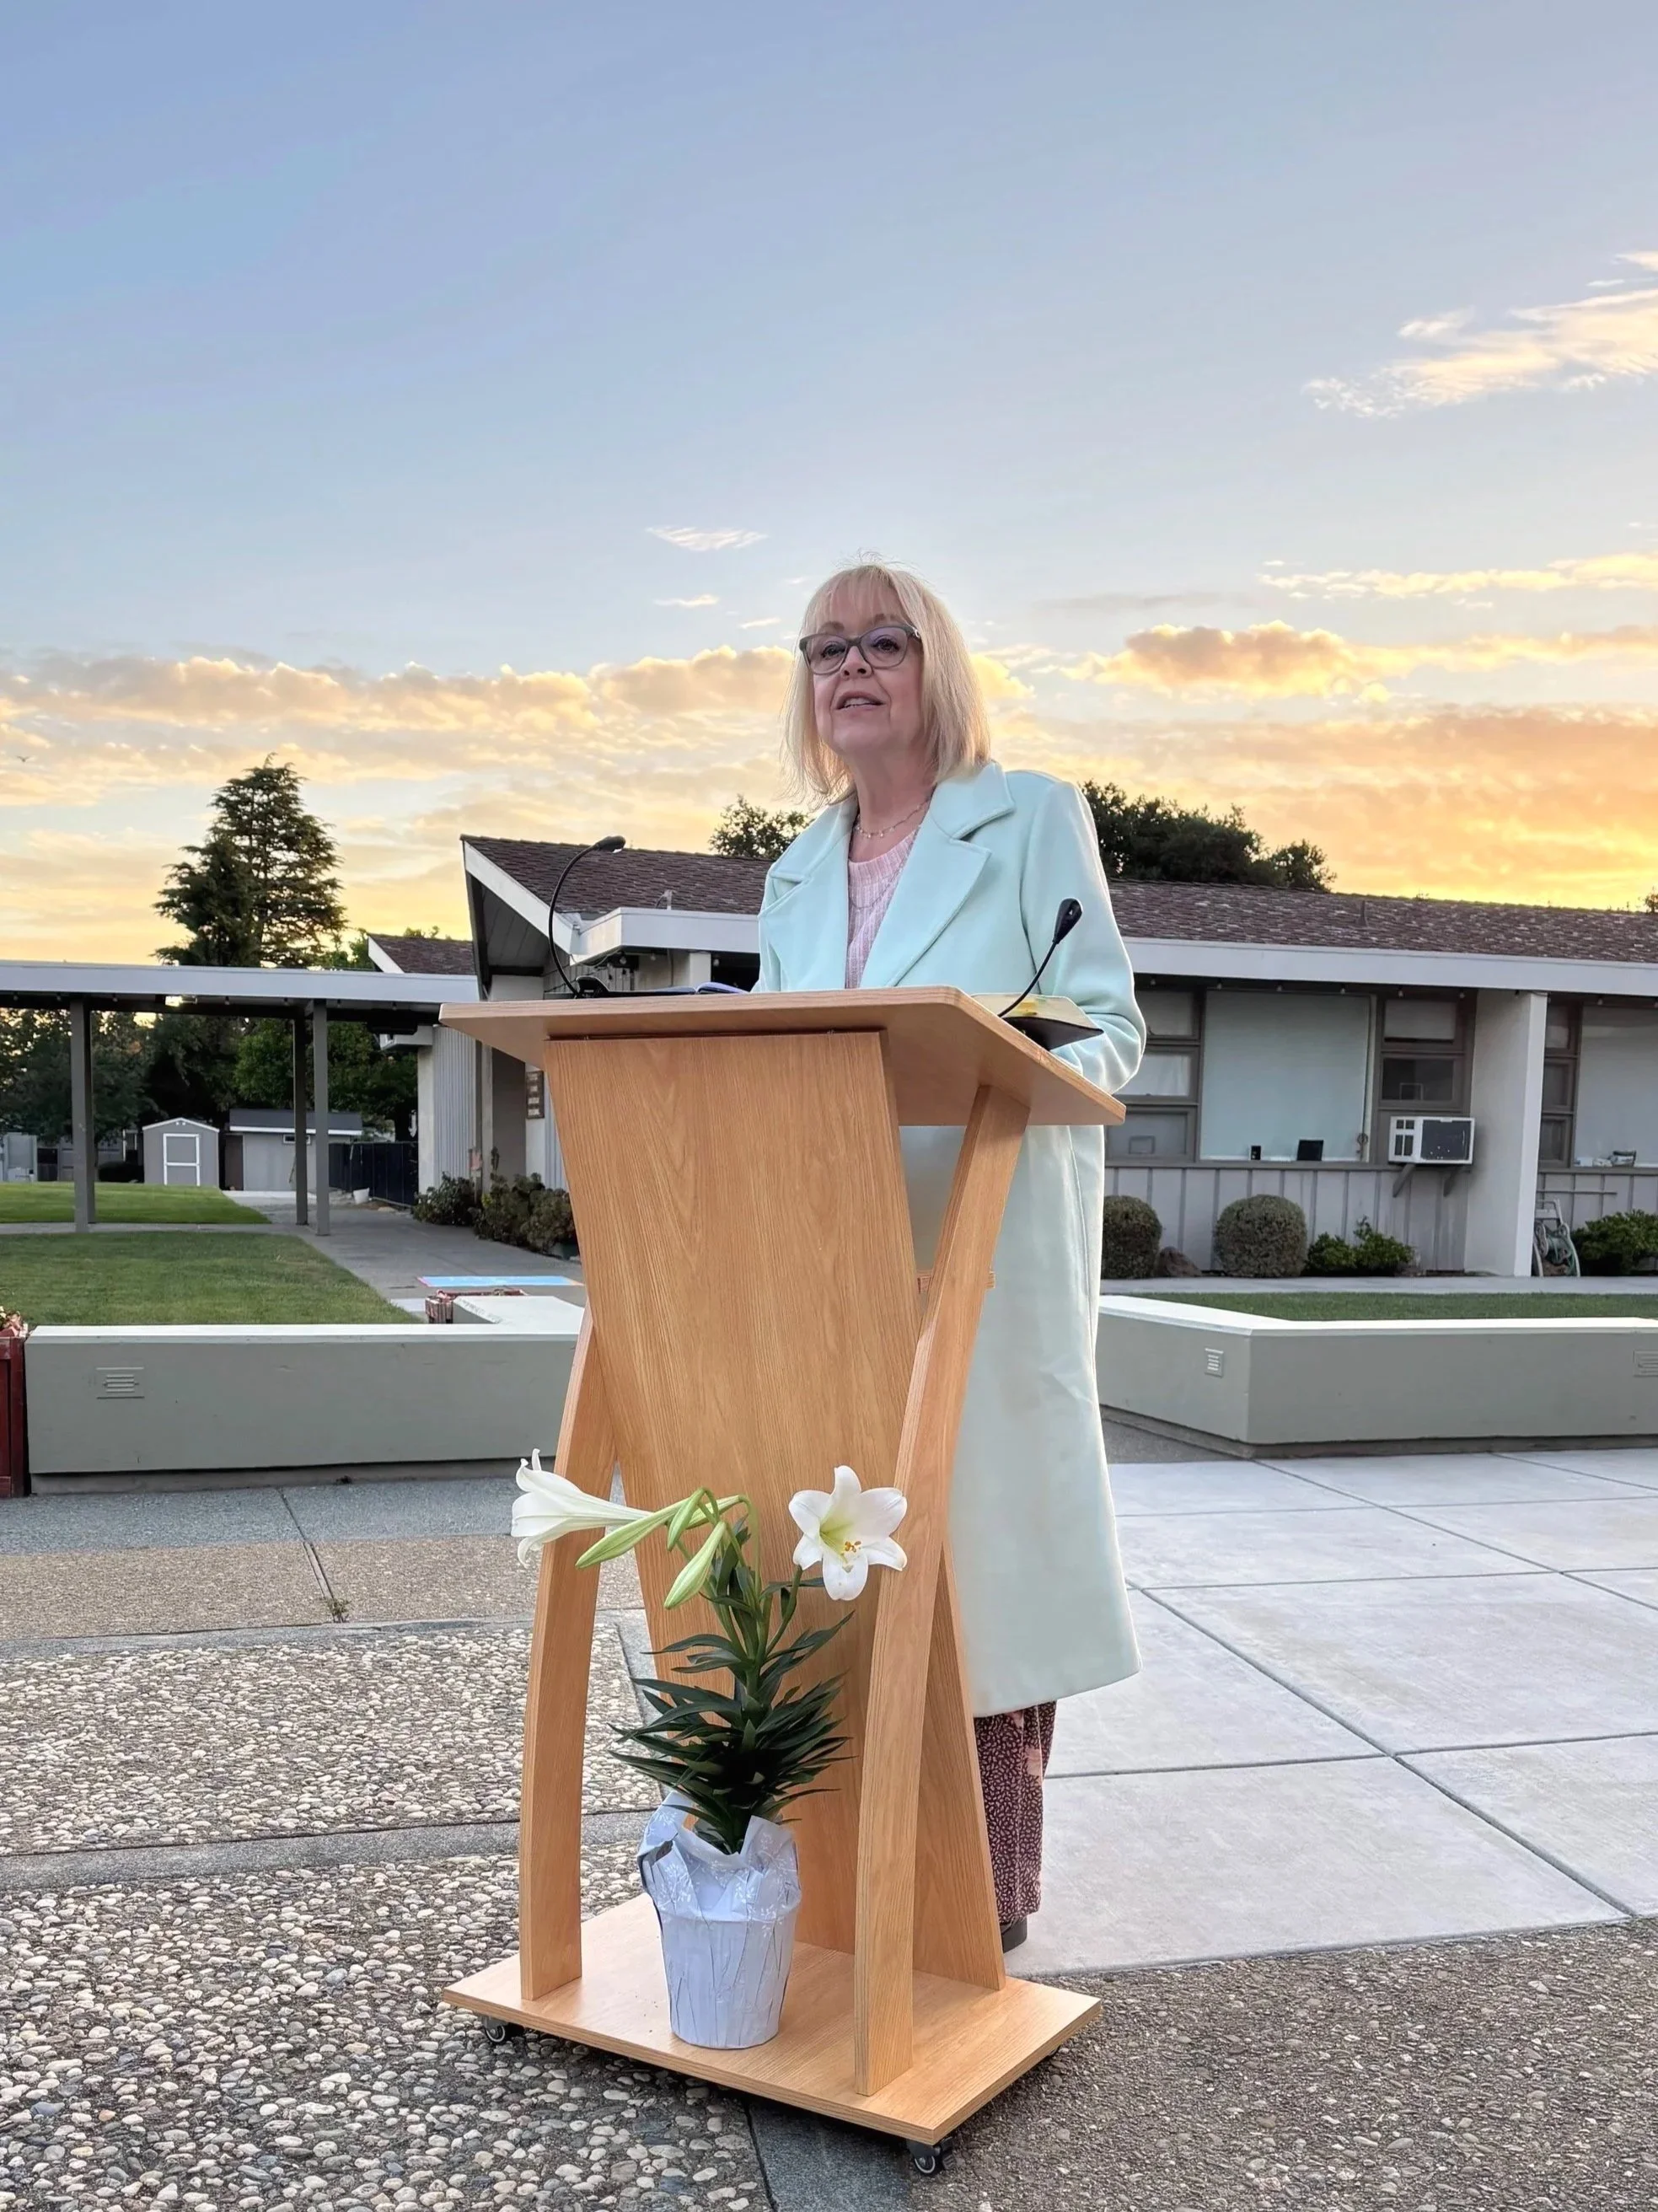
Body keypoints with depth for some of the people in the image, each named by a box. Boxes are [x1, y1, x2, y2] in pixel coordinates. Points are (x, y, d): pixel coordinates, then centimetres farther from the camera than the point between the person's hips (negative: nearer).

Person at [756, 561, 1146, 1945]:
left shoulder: (1033, 819, 3)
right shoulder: (799, 875, 19)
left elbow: (1111, 1024, -4)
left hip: (993, 1253, -5)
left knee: (981, 1543, -2)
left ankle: (993, 1889, 11)